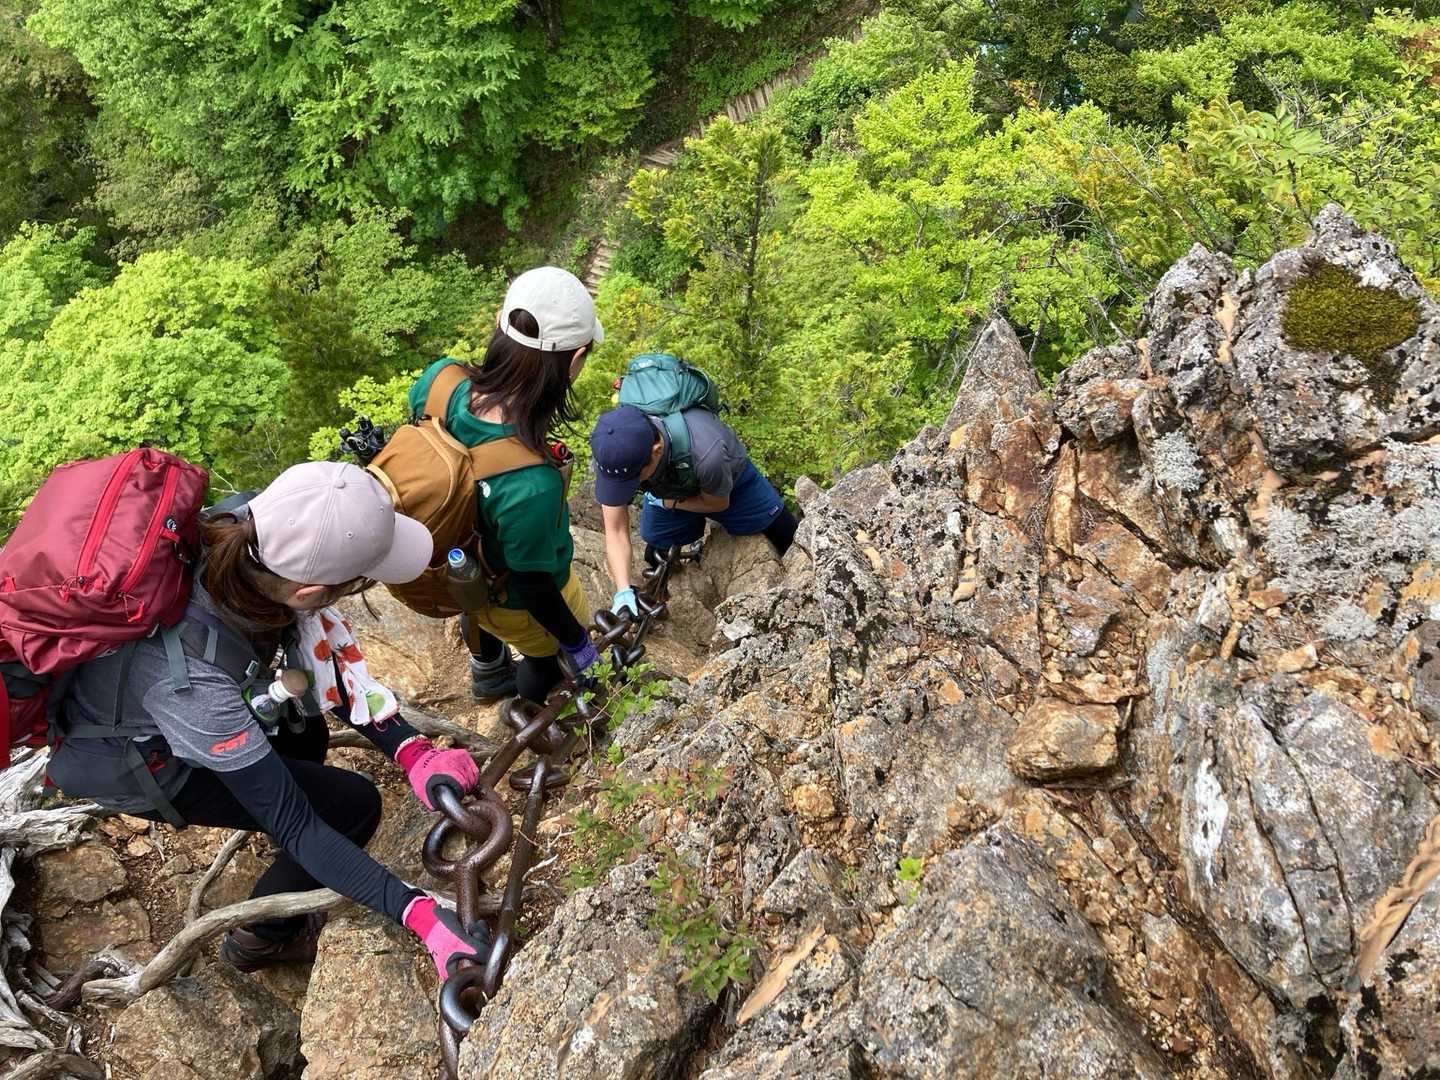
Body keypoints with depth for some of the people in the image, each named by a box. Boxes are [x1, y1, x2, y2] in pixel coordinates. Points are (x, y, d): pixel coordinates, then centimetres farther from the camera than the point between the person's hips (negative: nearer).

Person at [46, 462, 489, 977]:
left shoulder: (245, 528, -31)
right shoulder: (191, 677, -43)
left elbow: (324, 647, -19)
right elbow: (293, 824, -33)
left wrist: (412, 751, -28)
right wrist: (423, 915, -38)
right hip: (122, 758, -6)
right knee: (353, 805, -5)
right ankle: (259, 939, 21)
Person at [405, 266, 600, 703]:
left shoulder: (438, 381, -31)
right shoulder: (531, 487, -47)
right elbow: (534, 589, -29)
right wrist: (577, 642, -10)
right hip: (516, 604, -6)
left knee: (477, 613, 40)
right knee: (550, 652, 30)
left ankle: (486, 670, 73)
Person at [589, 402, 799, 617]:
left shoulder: (706, 453, -47)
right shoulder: (612, 453, -36)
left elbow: (718, 503, -21)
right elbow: (615, 531, -26)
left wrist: (666, 502, -17)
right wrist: (623, 591, -36)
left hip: (730, 481, -2)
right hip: (670, 491, 2)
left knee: (793, 542, 2)